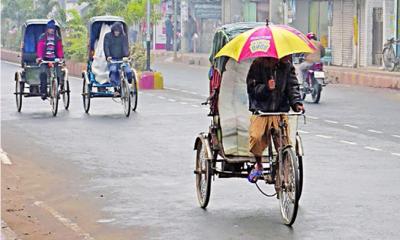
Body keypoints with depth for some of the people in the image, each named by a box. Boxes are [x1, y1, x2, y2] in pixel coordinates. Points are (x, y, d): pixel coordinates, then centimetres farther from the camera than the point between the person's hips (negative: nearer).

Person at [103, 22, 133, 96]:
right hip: (112, 59, -2)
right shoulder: (108, 36, 6)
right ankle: (116, 88, -32)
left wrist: (126, 56, -22)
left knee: (128, 72, -21)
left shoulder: (124, 36, 9)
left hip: (122, 59, 2)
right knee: (113, 70, -32)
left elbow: (125, 46, -3)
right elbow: (106, 46, -3)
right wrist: (108, 56, -21)